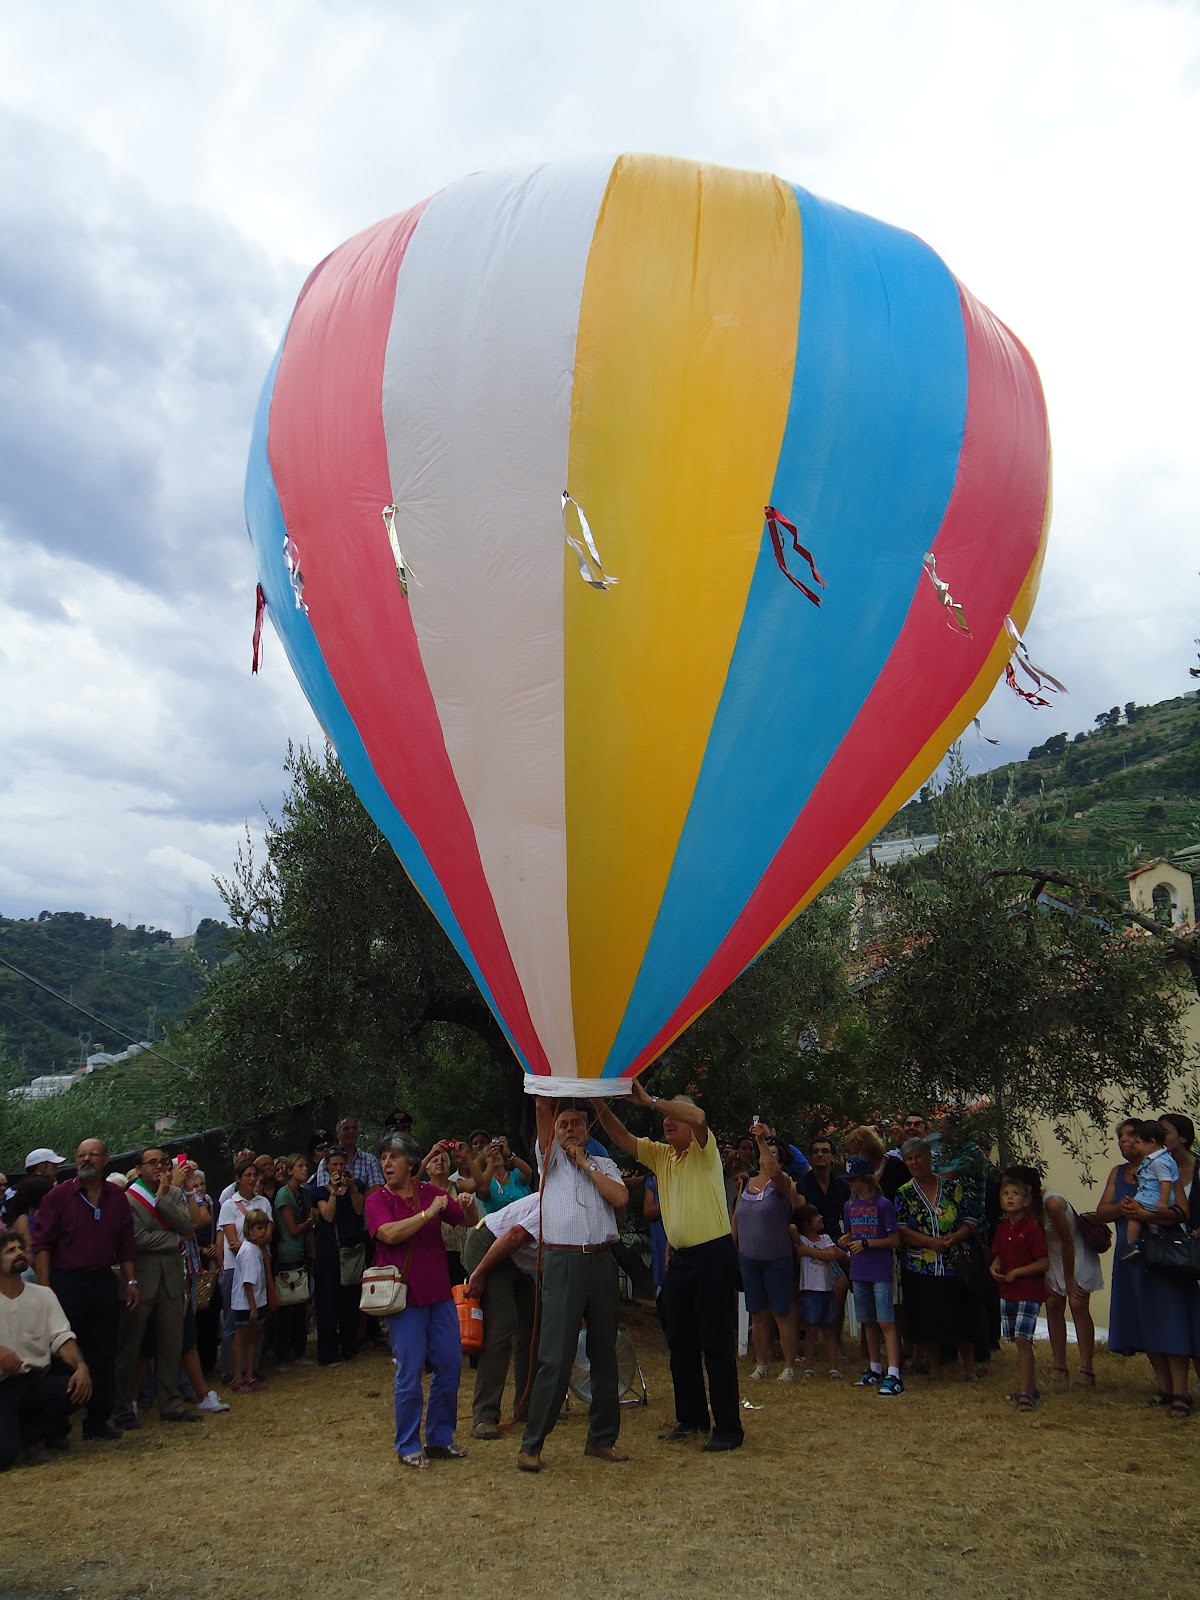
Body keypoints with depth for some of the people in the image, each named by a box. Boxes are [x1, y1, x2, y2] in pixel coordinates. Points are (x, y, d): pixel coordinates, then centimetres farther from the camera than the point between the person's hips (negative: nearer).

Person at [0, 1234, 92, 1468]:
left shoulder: (44, 1295, 7)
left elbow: (62, 1338, -2)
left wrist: (81, 1366, -21)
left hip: (36, 1381, 4)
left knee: (79, 1387, -26)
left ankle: (27, 1433, 1)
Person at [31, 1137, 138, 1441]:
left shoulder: (117, 1198, 8)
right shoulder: (59, 1196, -4)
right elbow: (42, 1244, -7)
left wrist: (131, 1282, 7)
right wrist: (44, 1287, -15)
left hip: (104, 1282, 4)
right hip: (67, 1282, -4)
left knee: (104, 1357, 9)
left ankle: (98, 1421, 21)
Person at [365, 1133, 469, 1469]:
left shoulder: (431, 1193, 7)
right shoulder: (377, 1199, -3)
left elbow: (466, 1220, 6)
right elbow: (389, 1233, -21)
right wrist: (429, 1213, -21)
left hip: (439, 1293, 4)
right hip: (403, 1295, -4)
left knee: (450, 1364, 7)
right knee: (410, 1372, -2)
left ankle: (440, 1439, 23)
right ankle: (408, 1447, 15)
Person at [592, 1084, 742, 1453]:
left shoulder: (703, 1150, -6)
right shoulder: (660, 1154, 12)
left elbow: (698, 1117, -27)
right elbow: (621, 1138, 4)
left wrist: (649, 1101, -27)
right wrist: (600, 1104, -11)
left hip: (713, 1255, -7)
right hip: (680, 1258, 7)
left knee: (717, 1344, -4)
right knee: (680, 1344, 13)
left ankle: (728, 1428, 3)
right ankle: (691, 1418, 25)